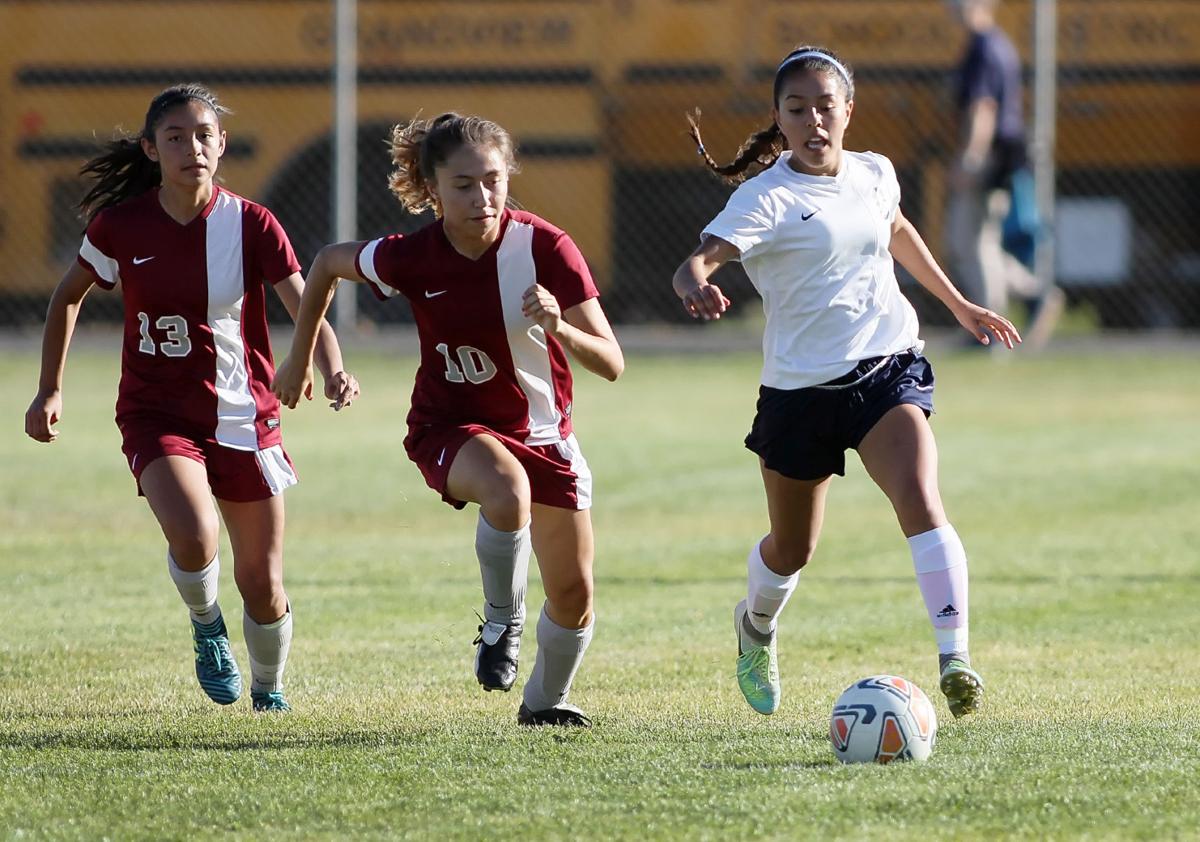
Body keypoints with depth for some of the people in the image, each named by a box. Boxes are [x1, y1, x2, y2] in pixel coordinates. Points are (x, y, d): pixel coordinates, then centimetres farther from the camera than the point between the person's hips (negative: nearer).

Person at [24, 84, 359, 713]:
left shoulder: (252, 225, -8)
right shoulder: (119, 226, -7)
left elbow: (306, 310, -15)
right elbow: (68, 298, 11)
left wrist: (333, 372, -35)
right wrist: (50, 390, 8)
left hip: (245, 417, 1)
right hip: (157, 414, -1)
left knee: (262, 583, 4)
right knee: (193, 538, -29)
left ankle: (268, 692, 34)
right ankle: (205, 625, 6)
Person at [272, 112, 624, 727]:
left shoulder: (544, 248, -21)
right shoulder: (411, 259, -19)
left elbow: (611, 364, -21)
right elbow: (328, 263, 3)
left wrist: (562, 329, -41)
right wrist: (299, 360, 12)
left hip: (542, 432, 2)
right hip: (450, 426, -2)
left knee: (574, 594, 4)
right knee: (507, 491, -37)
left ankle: (546, 701, 34)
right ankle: (501, 625, -12)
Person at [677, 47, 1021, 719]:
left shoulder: (875, 174, 5)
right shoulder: (768, 197, -13)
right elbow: (699, 259, -29)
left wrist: (957, 303, 36)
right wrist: (697, 286, -53)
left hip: (888, 367, 2)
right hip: (801, 387, -2)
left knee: (920, 498, -25)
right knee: (792, 549, 14)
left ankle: (955, 656, -28)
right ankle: (757, 626, 48)